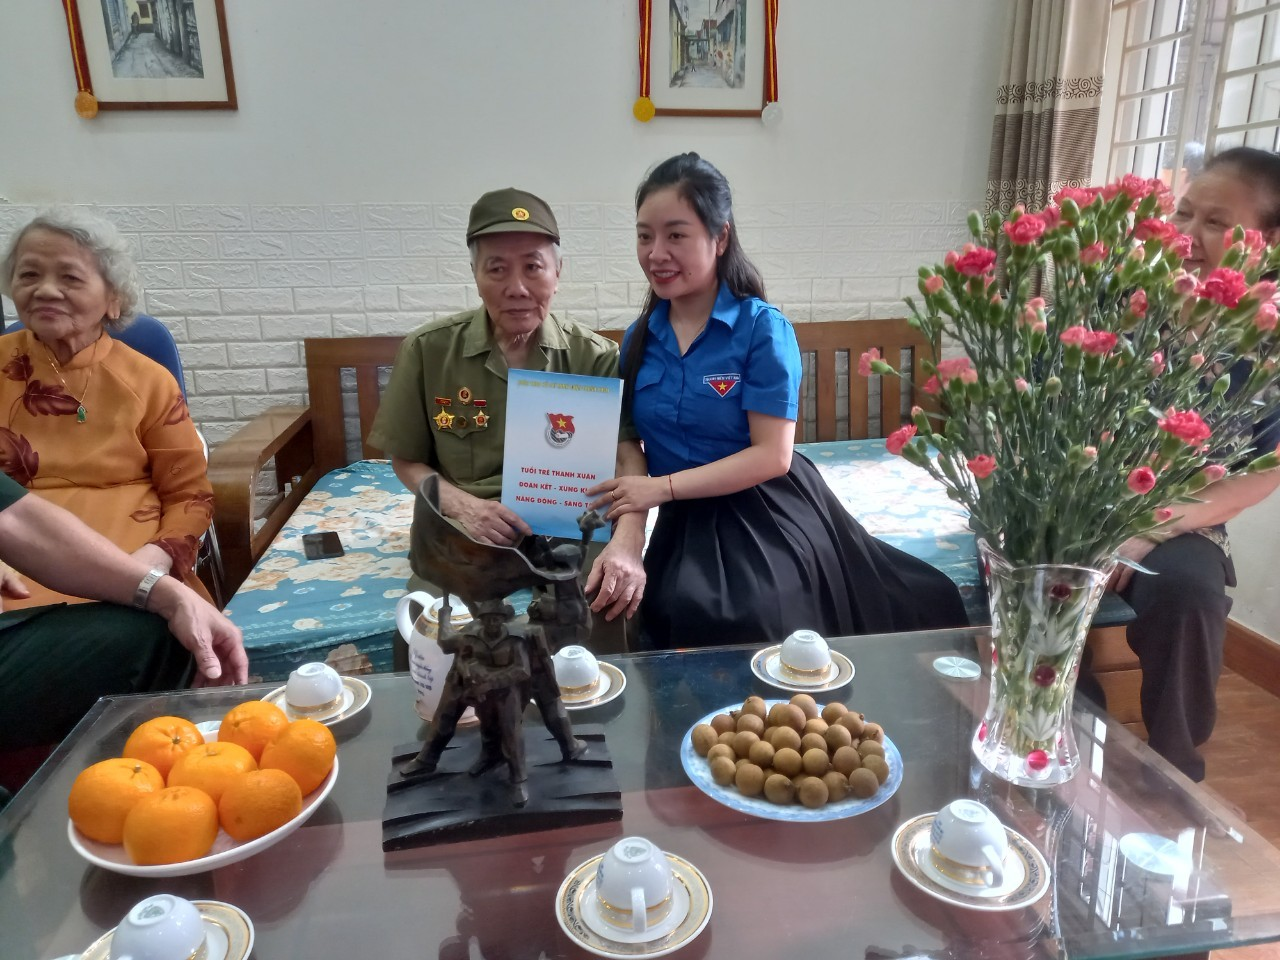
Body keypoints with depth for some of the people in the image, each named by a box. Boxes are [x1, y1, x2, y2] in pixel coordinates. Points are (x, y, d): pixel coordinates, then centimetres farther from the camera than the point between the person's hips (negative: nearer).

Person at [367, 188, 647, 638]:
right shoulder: (428, 350, 0)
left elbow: (628, 459, -12)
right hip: (463, 543, 0)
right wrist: (463, 505, -13)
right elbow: (407, 461, 9)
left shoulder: (594, 356, -2)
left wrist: (626, 543, -32)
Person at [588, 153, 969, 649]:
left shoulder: (763, 328, -11)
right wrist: (627, 532, -7)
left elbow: (773, 456, -16)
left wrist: (662, 487, -19)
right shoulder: (639, 337, 5)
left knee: (739, 619, -28)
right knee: (681, 614, -22)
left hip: (766, 515, -4)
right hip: (685, 522, 5)